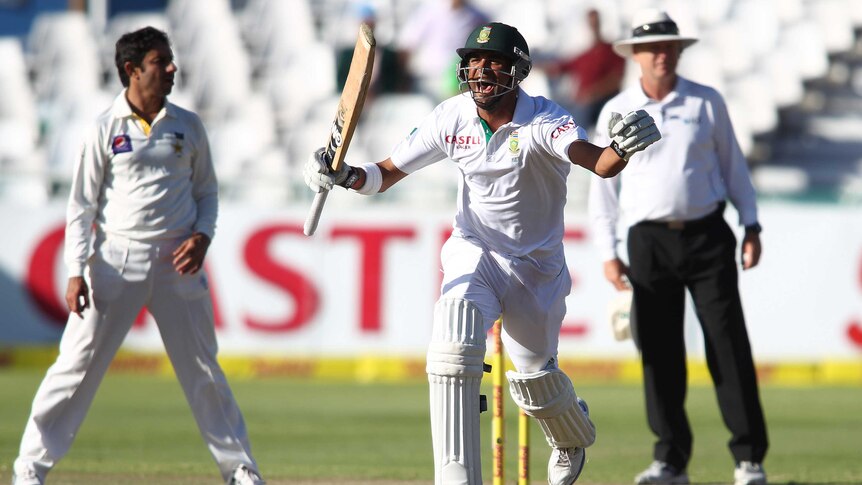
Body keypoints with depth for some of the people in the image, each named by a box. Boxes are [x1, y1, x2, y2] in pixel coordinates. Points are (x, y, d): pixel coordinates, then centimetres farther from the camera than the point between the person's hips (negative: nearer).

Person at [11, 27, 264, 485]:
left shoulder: (188, 126, 7)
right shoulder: (106, 128, -1)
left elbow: (207, 192, 15)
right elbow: (81, 204, 0)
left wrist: (202, 235, -5)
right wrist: (76, 271, -9)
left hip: (177, 263, 2)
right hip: (117, 261, -2)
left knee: (203, 369, 6)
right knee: (78, 363, -4)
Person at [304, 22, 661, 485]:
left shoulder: (543, 121, -22)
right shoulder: (452, 117, -10)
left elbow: (598, 163, -41)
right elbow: (386, 173, -3)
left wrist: (623, 148, -65)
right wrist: (345, 176, -24)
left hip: (537, 268, -1)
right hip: (473, 253, 2)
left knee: (535, 380, 12)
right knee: (452, 352, -25)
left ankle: (573, 435, 49)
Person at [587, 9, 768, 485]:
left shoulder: (707, 102, 6)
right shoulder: (616, 112, 6)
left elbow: (733, 164, 12)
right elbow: (602, 185, 7)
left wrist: (751, 225, 4)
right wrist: (608, 253, 1)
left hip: (707, 235, 0)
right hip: (649, 241, 0)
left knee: (729, 346, -5)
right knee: (659, 353, -1)